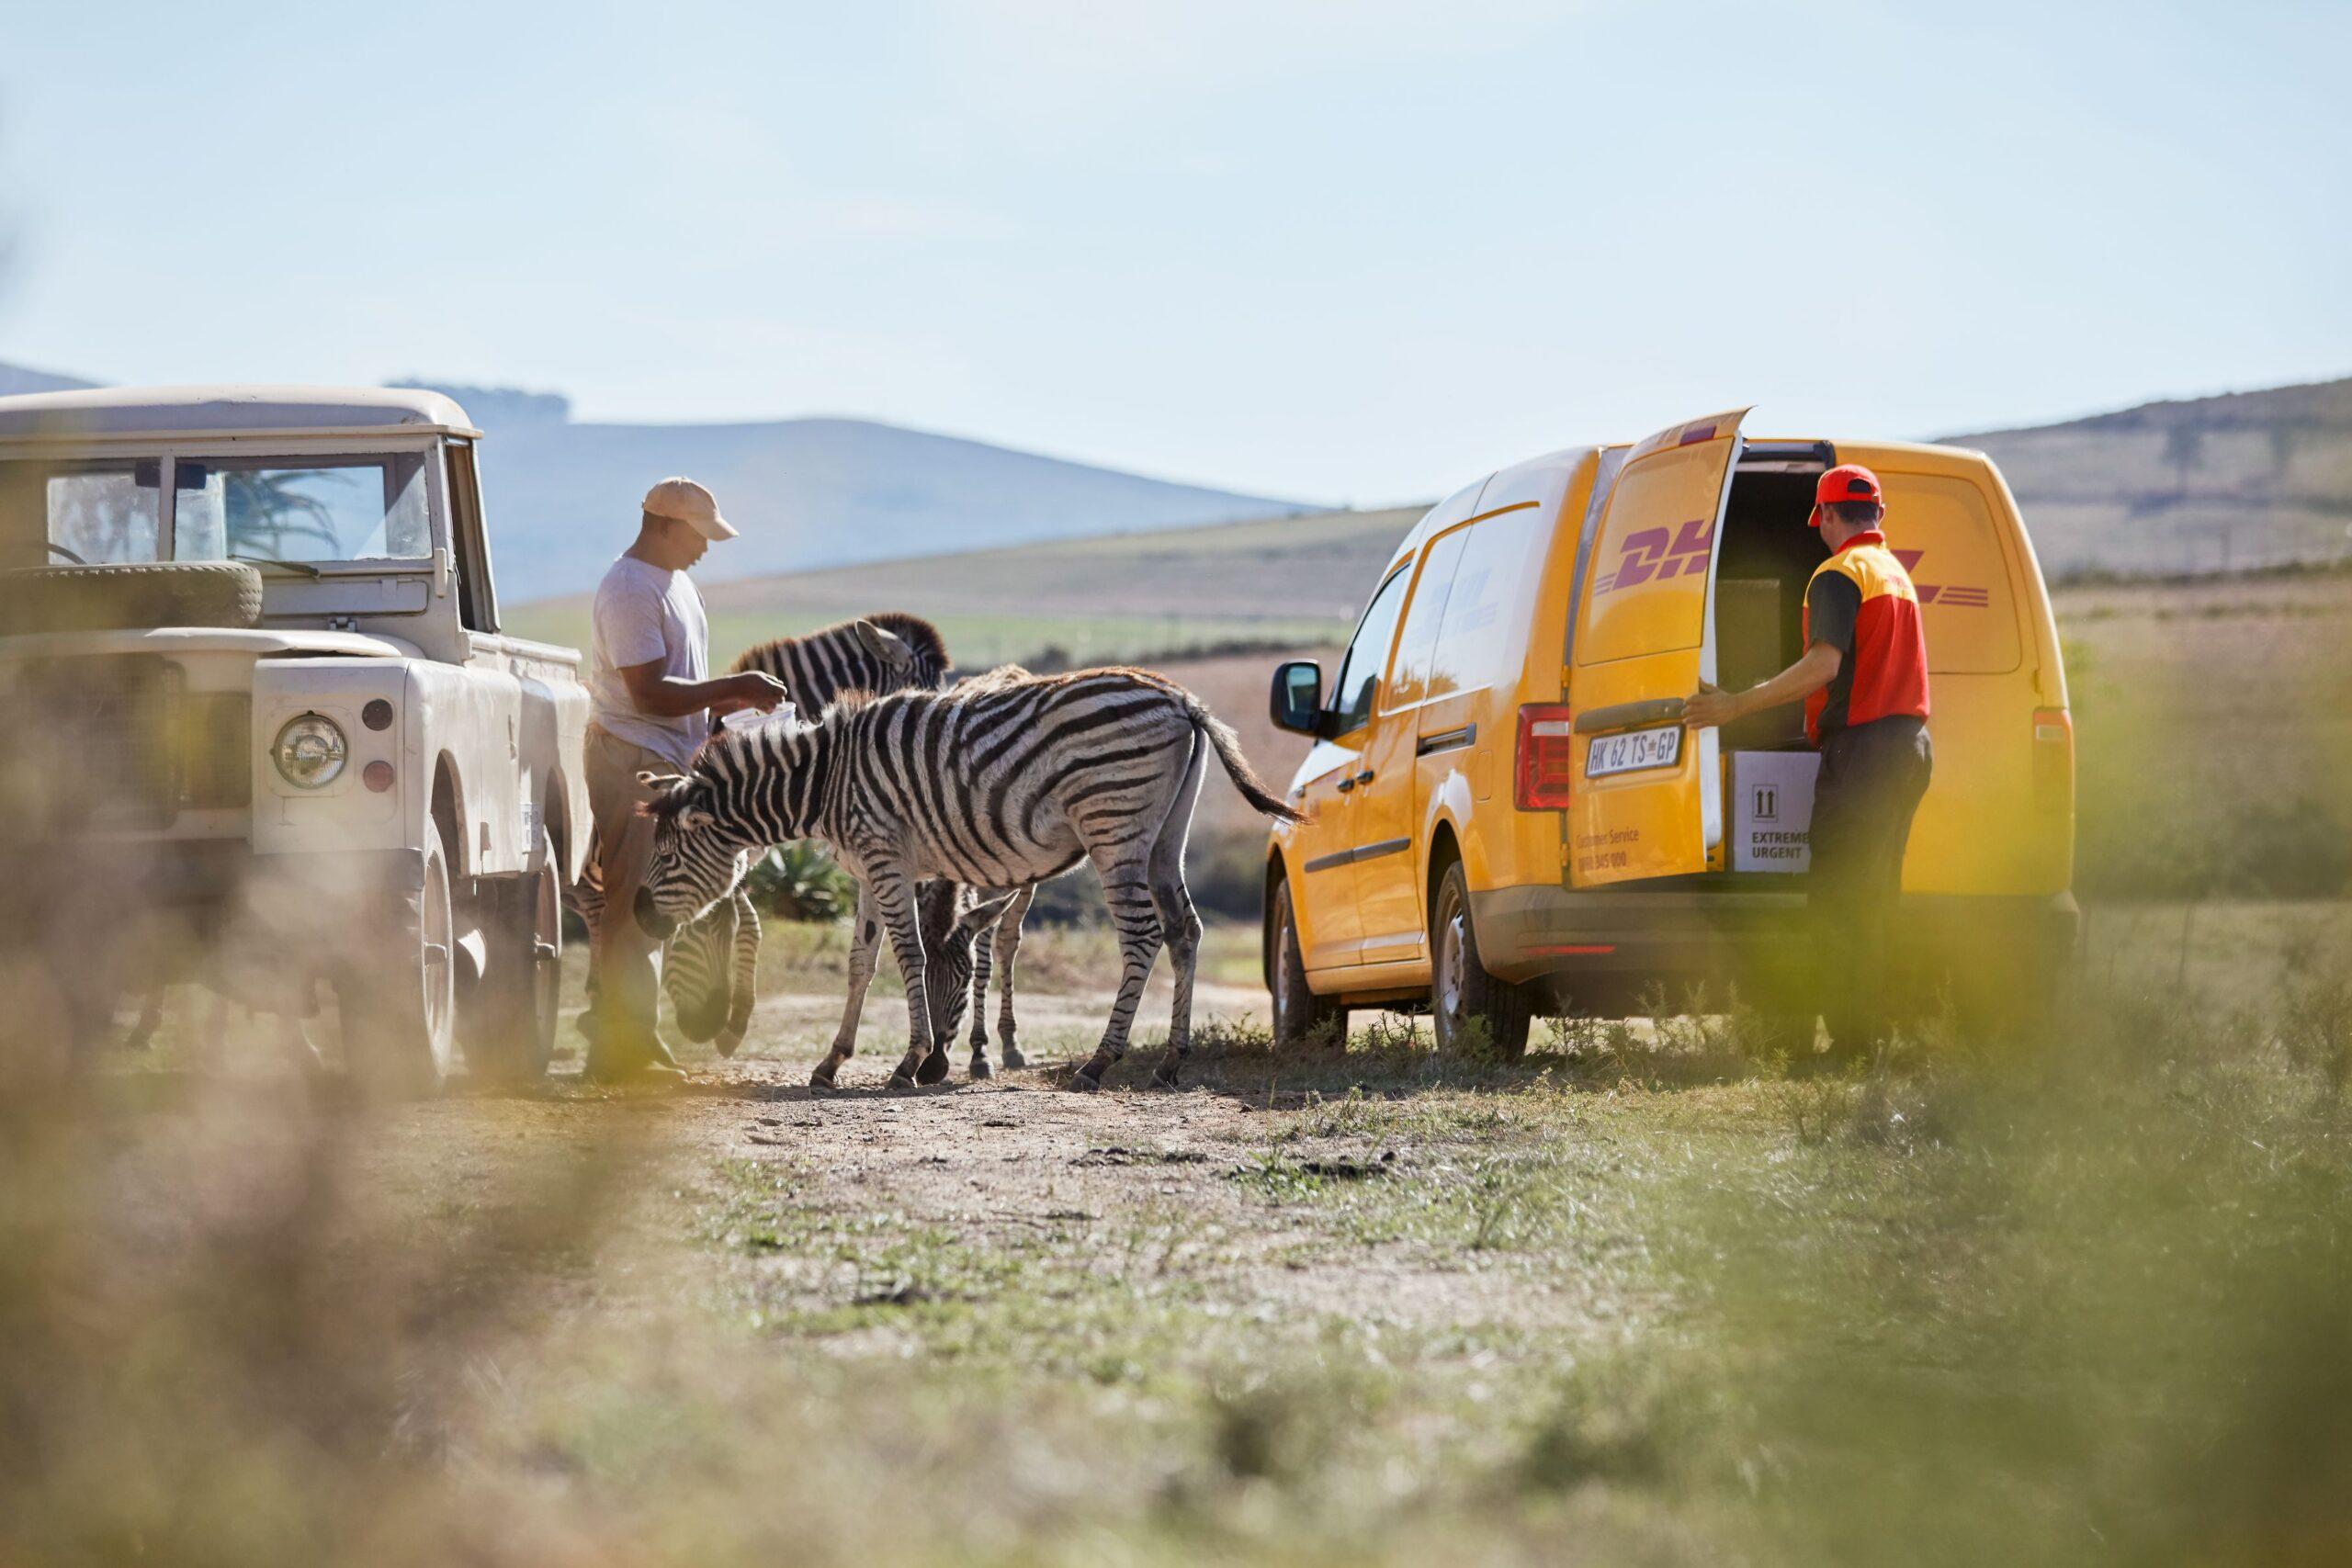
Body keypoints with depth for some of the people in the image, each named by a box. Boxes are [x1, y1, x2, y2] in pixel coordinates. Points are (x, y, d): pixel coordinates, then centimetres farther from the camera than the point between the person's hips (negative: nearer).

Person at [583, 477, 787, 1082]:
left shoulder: (674, 581, 16)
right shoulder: (630, 592, -17)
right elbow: (650, 693, -24)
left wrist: (735, 701, 8)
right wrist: (736, 688, -21)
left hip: (670, 759, 10)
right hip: (632, 759, -10)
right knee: (630, 909, -10)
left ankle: (628, 1042, 19)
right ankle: (620, 1048, -10)